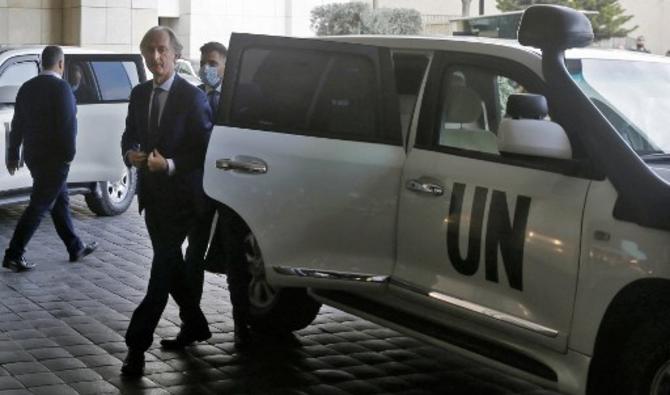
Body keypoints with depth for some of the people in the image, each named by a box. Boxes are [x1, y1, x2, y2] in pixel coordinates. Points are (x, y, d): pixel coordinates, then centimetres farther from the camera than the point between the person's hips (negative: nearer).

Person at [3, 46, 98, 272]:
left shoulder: (28, 87, 9)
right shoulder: (60, 87, -14)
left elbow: (17, 124, 12)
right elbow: (67, 125, -19)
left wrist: (13, 154, 18)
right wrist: (69, 154, -10)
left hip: (34, 156, 8)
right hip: (54, 157, -8)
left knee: (60, 200, 18)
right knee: (39, 206, -4)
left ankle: (75, 248, 27)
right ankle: (13, 255, -5)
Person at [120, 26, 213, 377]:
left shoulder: (192, 97, -11)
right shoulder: (139, 94, 8)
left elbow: (206, 148, -11)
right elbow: (129, 135, 16)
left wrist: (171, 165, -23)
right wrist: (131, 154, -7)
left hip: (181, 195, -7)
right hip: (152, 194, 7)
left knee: (163, 267, -8)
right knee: (172, 266, 16)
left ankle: (137, 344, -8)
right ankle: (194, 325, 33)